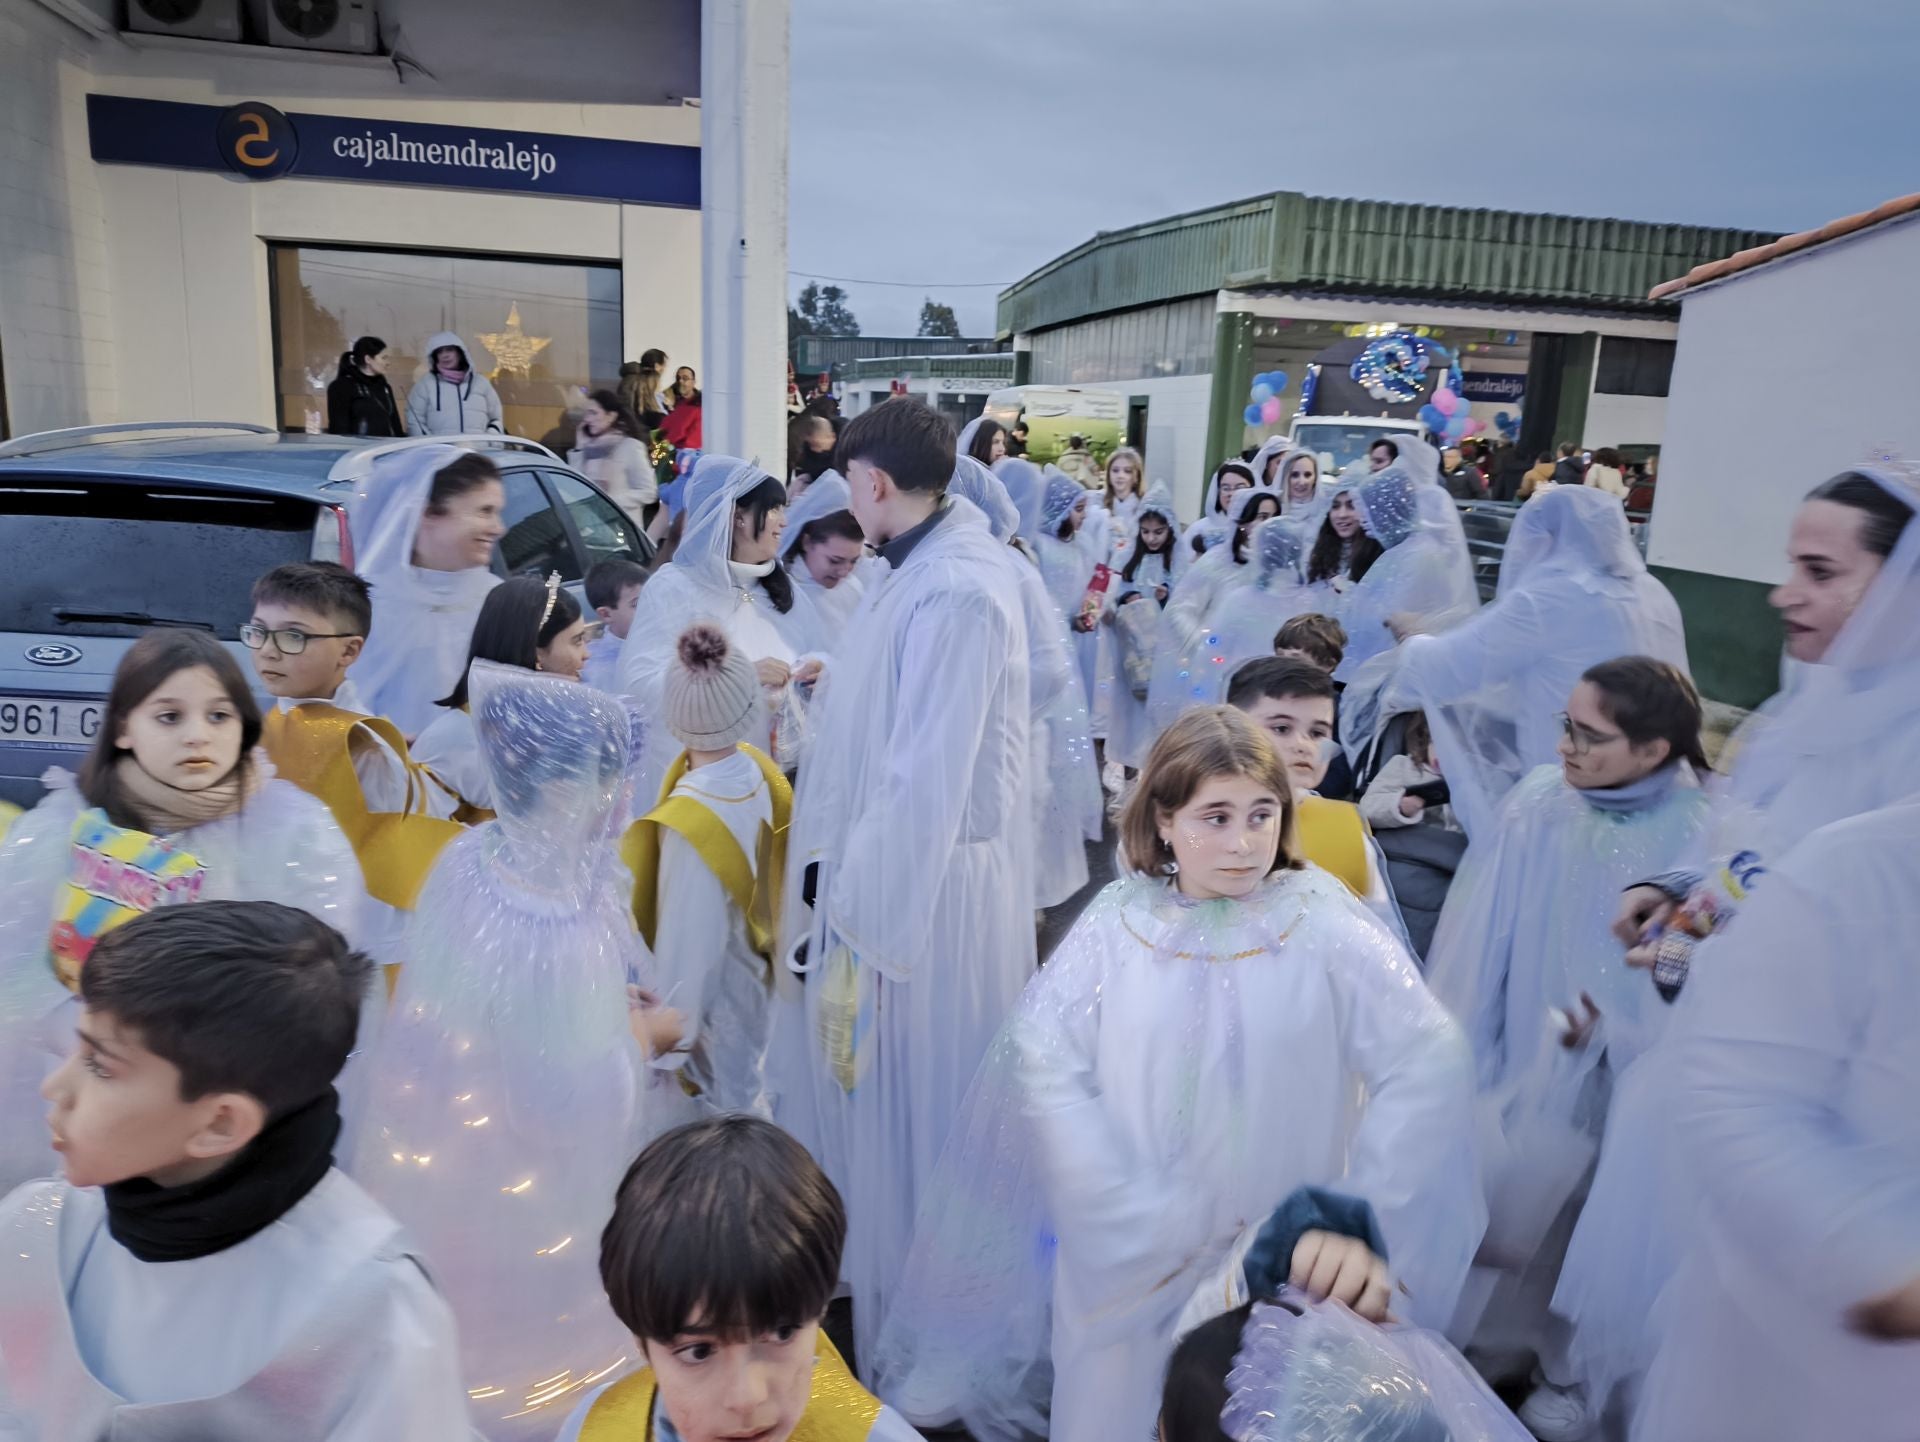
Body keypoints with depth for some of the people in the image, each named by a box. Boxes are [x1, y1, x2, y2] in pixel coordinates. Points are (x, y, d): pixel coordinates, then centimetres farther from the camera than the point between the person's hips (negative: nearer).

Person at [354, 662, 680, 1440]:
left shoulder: (470, 857, -13)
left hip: (449, 1155, 7)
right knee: (522, 1345, 22)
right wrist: (647, 1035, -14)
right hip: (521, 1189, -7)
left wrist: (608, 1004, -1)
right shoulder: (558, 936, -38)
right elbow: (571, 1104, -28)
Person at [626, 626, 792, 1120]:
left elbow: (686, 938, -25)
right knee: (747, 1085, 28)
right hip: (754, 968, 6)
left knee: (722, 1096, 17)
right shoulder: (758, 770, -16)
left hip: (711, 989, -6)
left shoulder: (689, 822, -34)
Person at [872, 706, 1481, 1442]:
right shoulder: (1118, 922, -6)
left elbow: (1427, 1063, -14)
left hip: (1284, 1271, 0)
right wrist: (1145, 1226, -14)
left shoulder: (1321, 921, -9)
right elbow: (1045, 1063, -12)